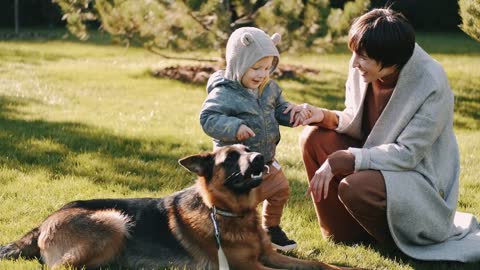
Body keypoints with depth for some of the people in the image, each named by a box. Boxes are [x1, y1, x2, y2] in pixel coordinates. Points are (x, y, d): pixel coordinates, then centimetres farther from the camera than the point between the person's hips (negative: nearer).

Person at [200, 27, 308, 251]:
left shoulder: (269, 88, 2)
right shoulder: (224, 94, -22)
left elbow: (278, 107, 16)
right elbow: (208, 118, -28)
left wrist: (293, 112, -6)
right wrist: (234, 127, -41)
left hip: (266, 160, 8)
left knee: (280, 190, 20)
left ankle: (271, 228, 41)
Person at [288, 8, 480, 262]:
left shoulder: (432, 85, -27)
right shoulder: (362, 69, -10)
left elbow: (408, 154, -27)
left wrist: (342, 160, -32)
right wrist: (327, 117, -18)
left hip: (419, 175, -7)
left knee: (354, 188, -33)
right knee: (314, 138, -13)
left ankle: (395, 238, 1)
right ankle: (344, 233, 0)